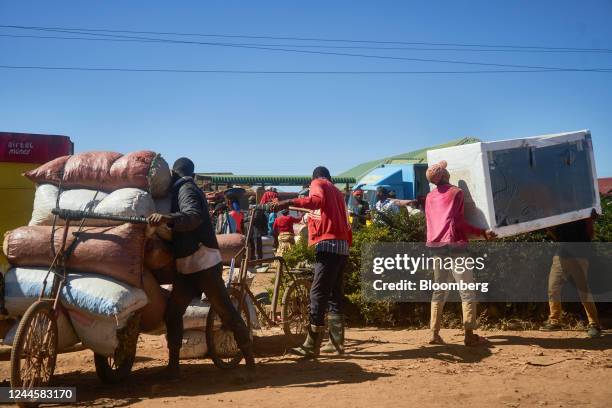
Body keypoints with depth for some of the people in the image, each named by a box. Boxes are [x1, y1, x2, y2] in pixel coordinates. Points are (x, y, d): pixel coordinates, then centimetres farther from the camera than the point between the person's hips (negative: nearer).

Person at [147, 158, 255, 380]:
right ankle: (173, 365, 13)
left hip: (204, 263, -9)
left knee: (227, 312, -6)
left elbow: (194, 216, -28)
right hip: (186, 267, 9)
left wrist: (167, 218, -43)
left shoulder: (185, 189, -9)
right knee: (172, 313, 6)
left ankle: (250, 361, -2)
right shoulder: (189, 188, 20)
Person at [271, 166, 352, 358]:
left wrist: (289, 202, -28)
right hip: (343, 246, 8)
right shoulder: (337, 191, 29)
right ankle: (337, 342, 15)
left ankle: (312, 346, -17)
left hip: (328, 244, -8)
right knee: (335, 295, 12)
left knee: (318, 294, -13)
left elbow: (317, 200, -18)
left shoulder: (317, 184, 6)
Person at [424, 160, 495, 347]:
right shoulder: (456, 192, -3)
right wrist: (482, 233, -10)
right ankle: (469, 335, -8)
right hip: (454, 244, -6)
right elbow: (457, 221, -11)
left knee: (439, 290, 10)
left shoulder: (430, 196, 14)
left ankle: (434, 333, 5)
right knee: (467, 291, -3)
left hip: (435, 245, 6)